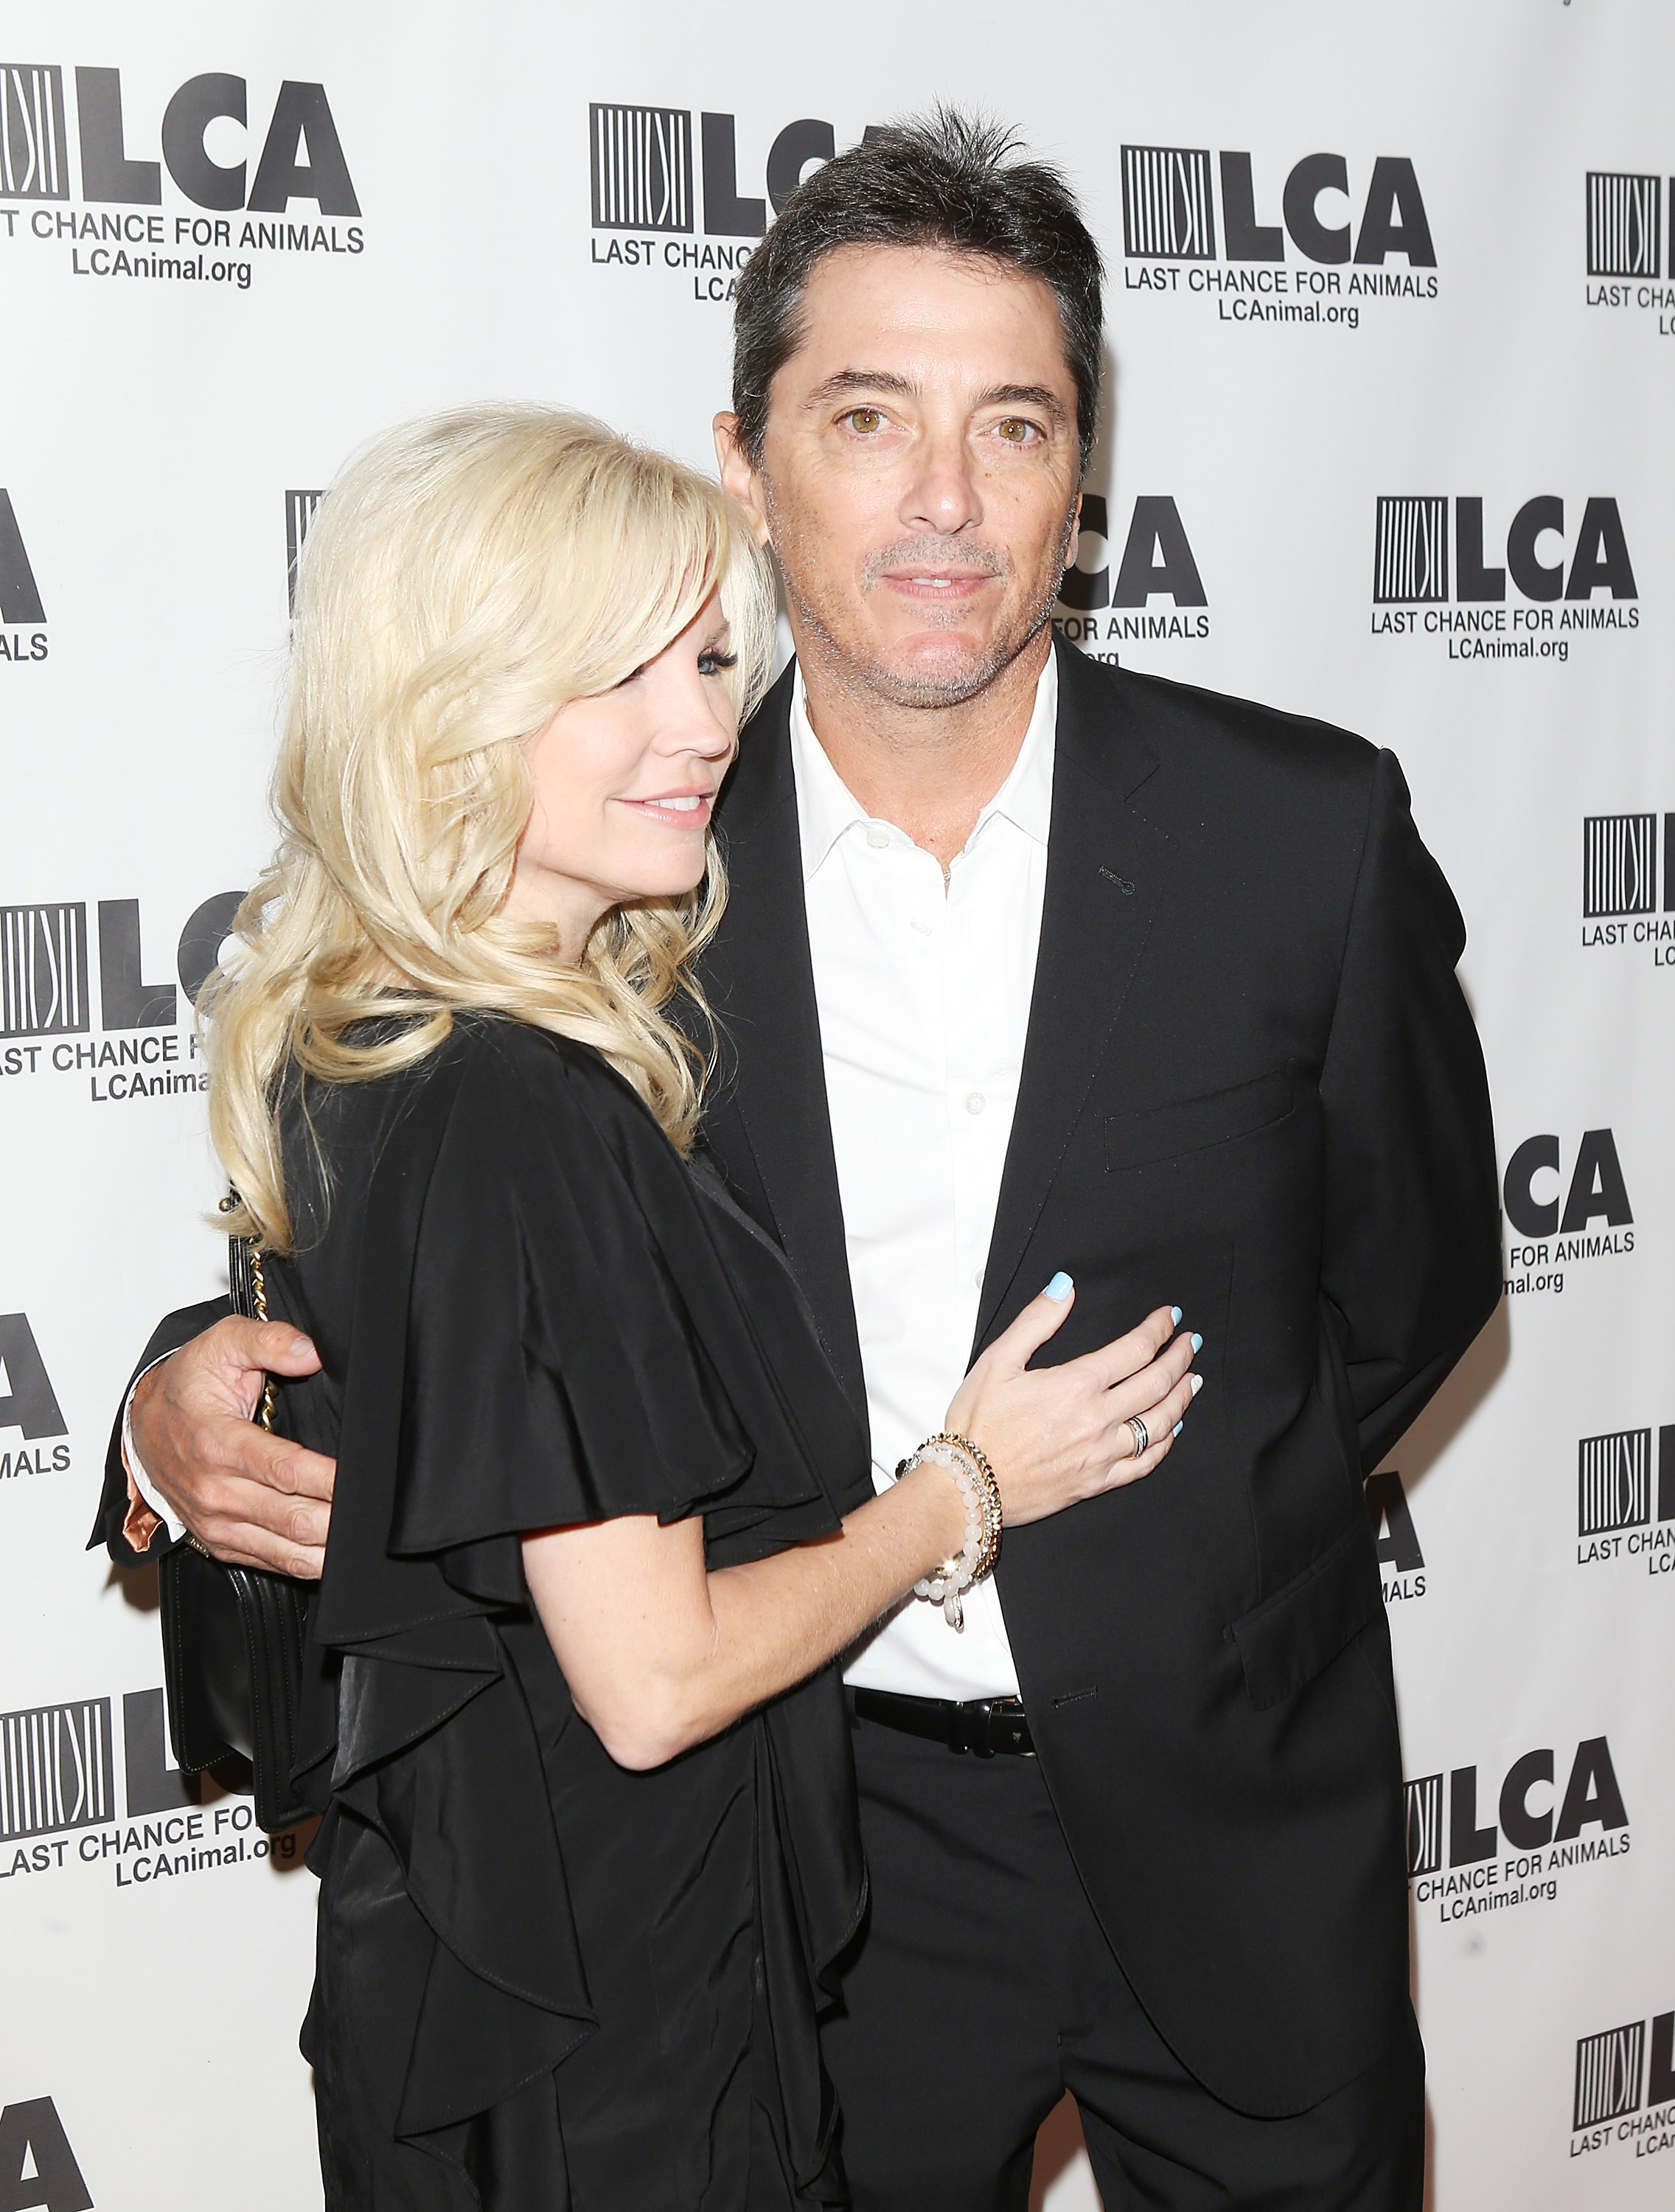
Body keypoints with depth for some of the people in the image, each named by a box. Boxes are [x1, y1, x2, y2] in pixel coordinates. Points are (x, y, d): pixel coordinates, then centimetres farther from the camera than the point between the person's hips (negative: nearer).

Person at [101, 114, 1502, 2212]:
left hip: (1231, 1815, 0)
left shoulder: (1309, 829, -11)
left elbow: (1417, 1278, 1)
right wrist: (193, 1394, -16)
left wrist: (1181, 1538, -5)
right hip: (834, 1827, 1)